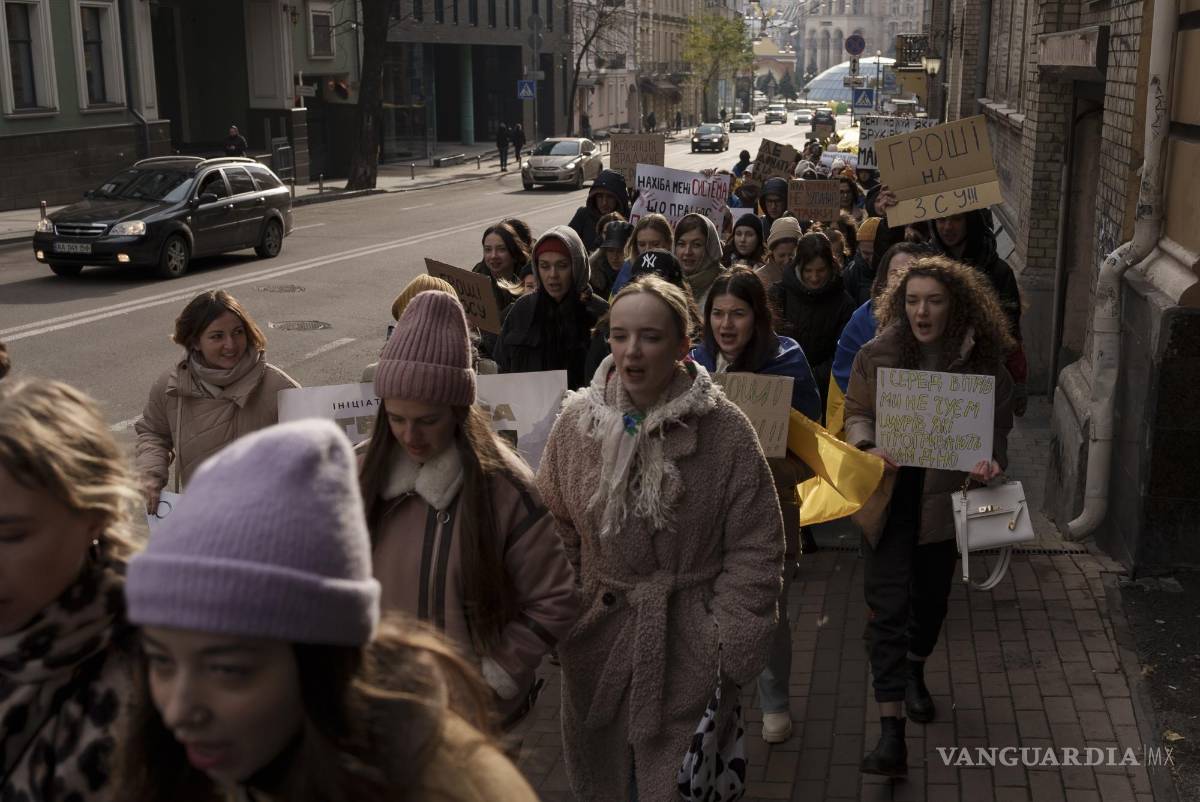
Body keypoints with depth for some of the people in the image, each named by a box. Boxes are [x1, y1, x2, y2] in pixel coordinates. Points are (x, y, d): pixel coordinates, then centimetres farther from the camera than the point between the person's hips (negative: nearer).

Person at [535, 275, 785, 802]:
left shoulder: (726, 430, -12)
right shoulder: (577, 419, -3)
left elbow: (755, 550, -9)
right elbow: (555, 529, 5)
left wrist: (731, 651, -11)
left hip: (688, 651, -3)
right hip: (595, 643, 3)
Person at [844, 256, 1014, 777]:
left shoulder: (983, 359, -5)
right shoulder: (877, 354, -4)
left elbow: (998, 423, 2)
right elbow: (856, 412, 3)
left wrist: (990, 460, -18)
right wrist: (868, 448, -17)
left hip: (946, 495, 2)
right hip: (888, 494, -1)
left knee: (931, 594, 20)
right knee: (888, 605, -8)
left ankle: (914, 673, 51)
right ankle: (891, 732, -7)